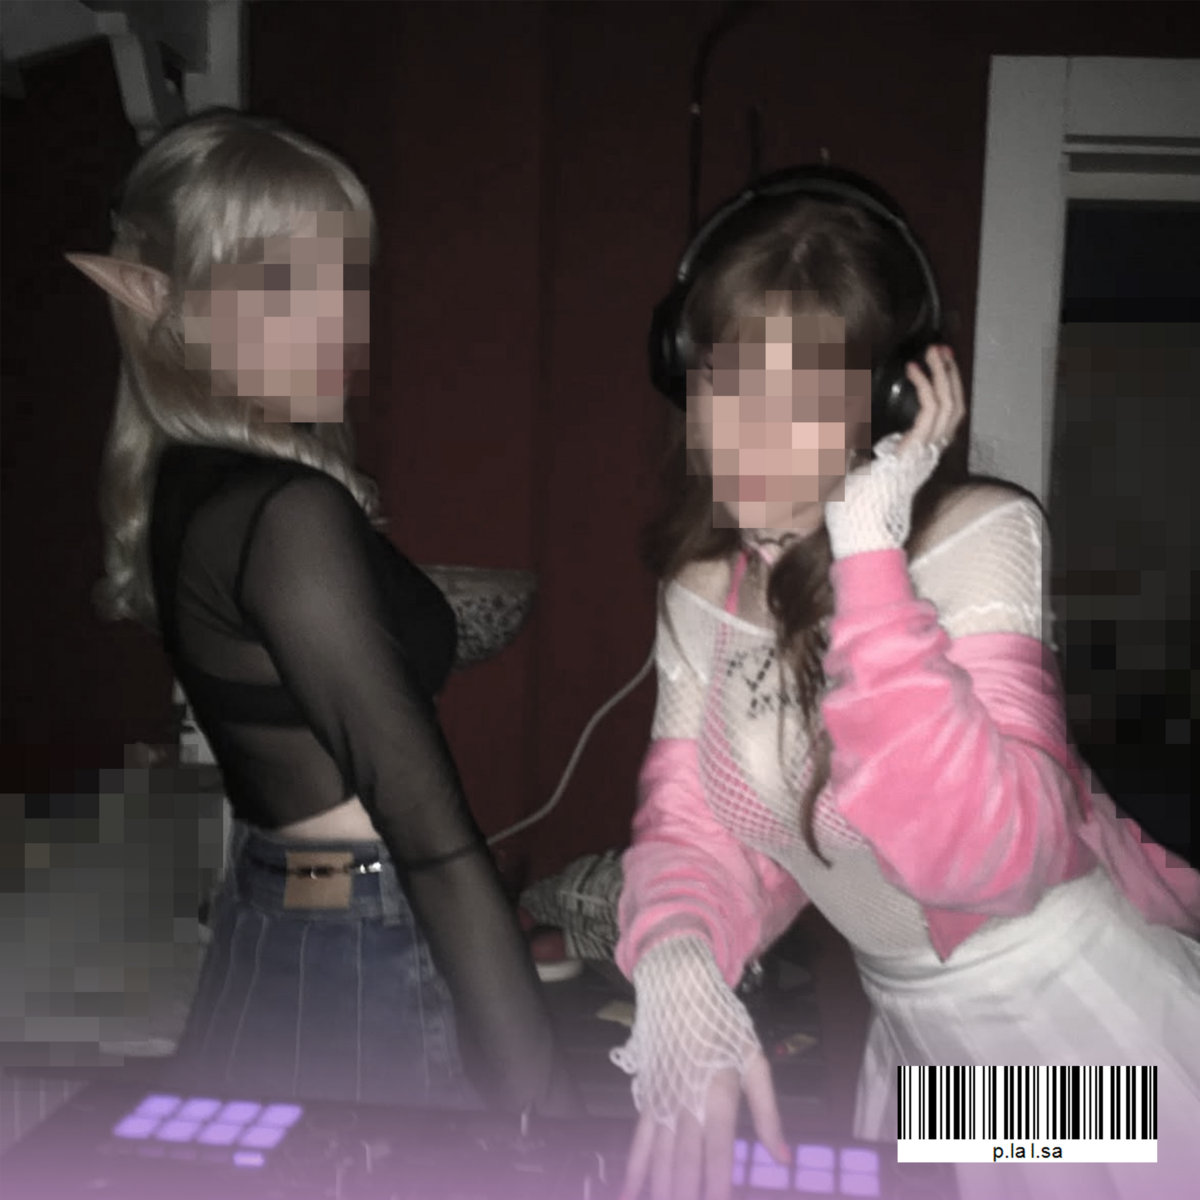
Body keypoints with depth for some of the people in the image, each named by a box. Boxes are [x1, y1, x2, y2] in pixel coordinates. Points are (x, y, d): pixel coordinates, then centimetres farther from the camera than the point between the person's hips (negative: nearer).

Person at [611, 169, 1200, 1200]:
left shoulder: (976, 535, -23)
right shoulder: (703, 587, -4)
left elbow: (987, 854, -34)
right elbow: (695, 823, -4)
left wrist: (869, 554, -34)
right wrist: (677, 956, -24)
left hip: (1090, 1030, -5)